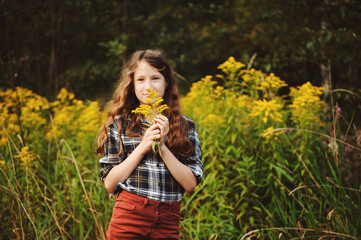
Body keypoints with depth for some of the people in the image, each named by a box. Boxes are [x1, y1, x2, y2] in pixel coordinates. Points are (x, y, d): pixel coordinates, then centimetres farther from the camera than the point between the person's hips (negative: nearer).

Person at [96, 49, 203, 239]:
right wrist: (143, 147, -10)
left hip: (168, 222, 1)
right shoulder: (119, 124, 3)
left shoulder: (185, 127, 5)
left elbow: (191, 184, -1)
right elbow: (109, 184, -2)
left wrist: (162, 146, -10)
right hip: (129, 217, -1)